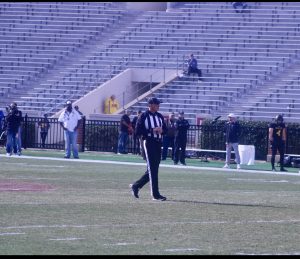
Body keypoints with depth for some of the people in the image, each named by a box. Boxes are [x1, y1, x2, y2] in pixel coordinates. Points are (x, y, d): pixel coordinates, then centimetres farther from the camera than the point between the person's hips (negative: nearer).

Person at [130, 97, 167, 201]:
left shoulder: (160, 116, 14)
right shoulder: (144, 116, -6)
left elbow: (165, 130, 17)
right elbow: (138, 131, -11)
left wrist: (161, 130, -6)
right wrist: (151, 131, -18)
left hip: (158, 143, 7)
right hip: (148, 143, -7)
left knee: (153, 169, 10)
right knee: (152, 169, -8)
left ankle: (136, 186, 25)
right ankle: (155, 194, -8)